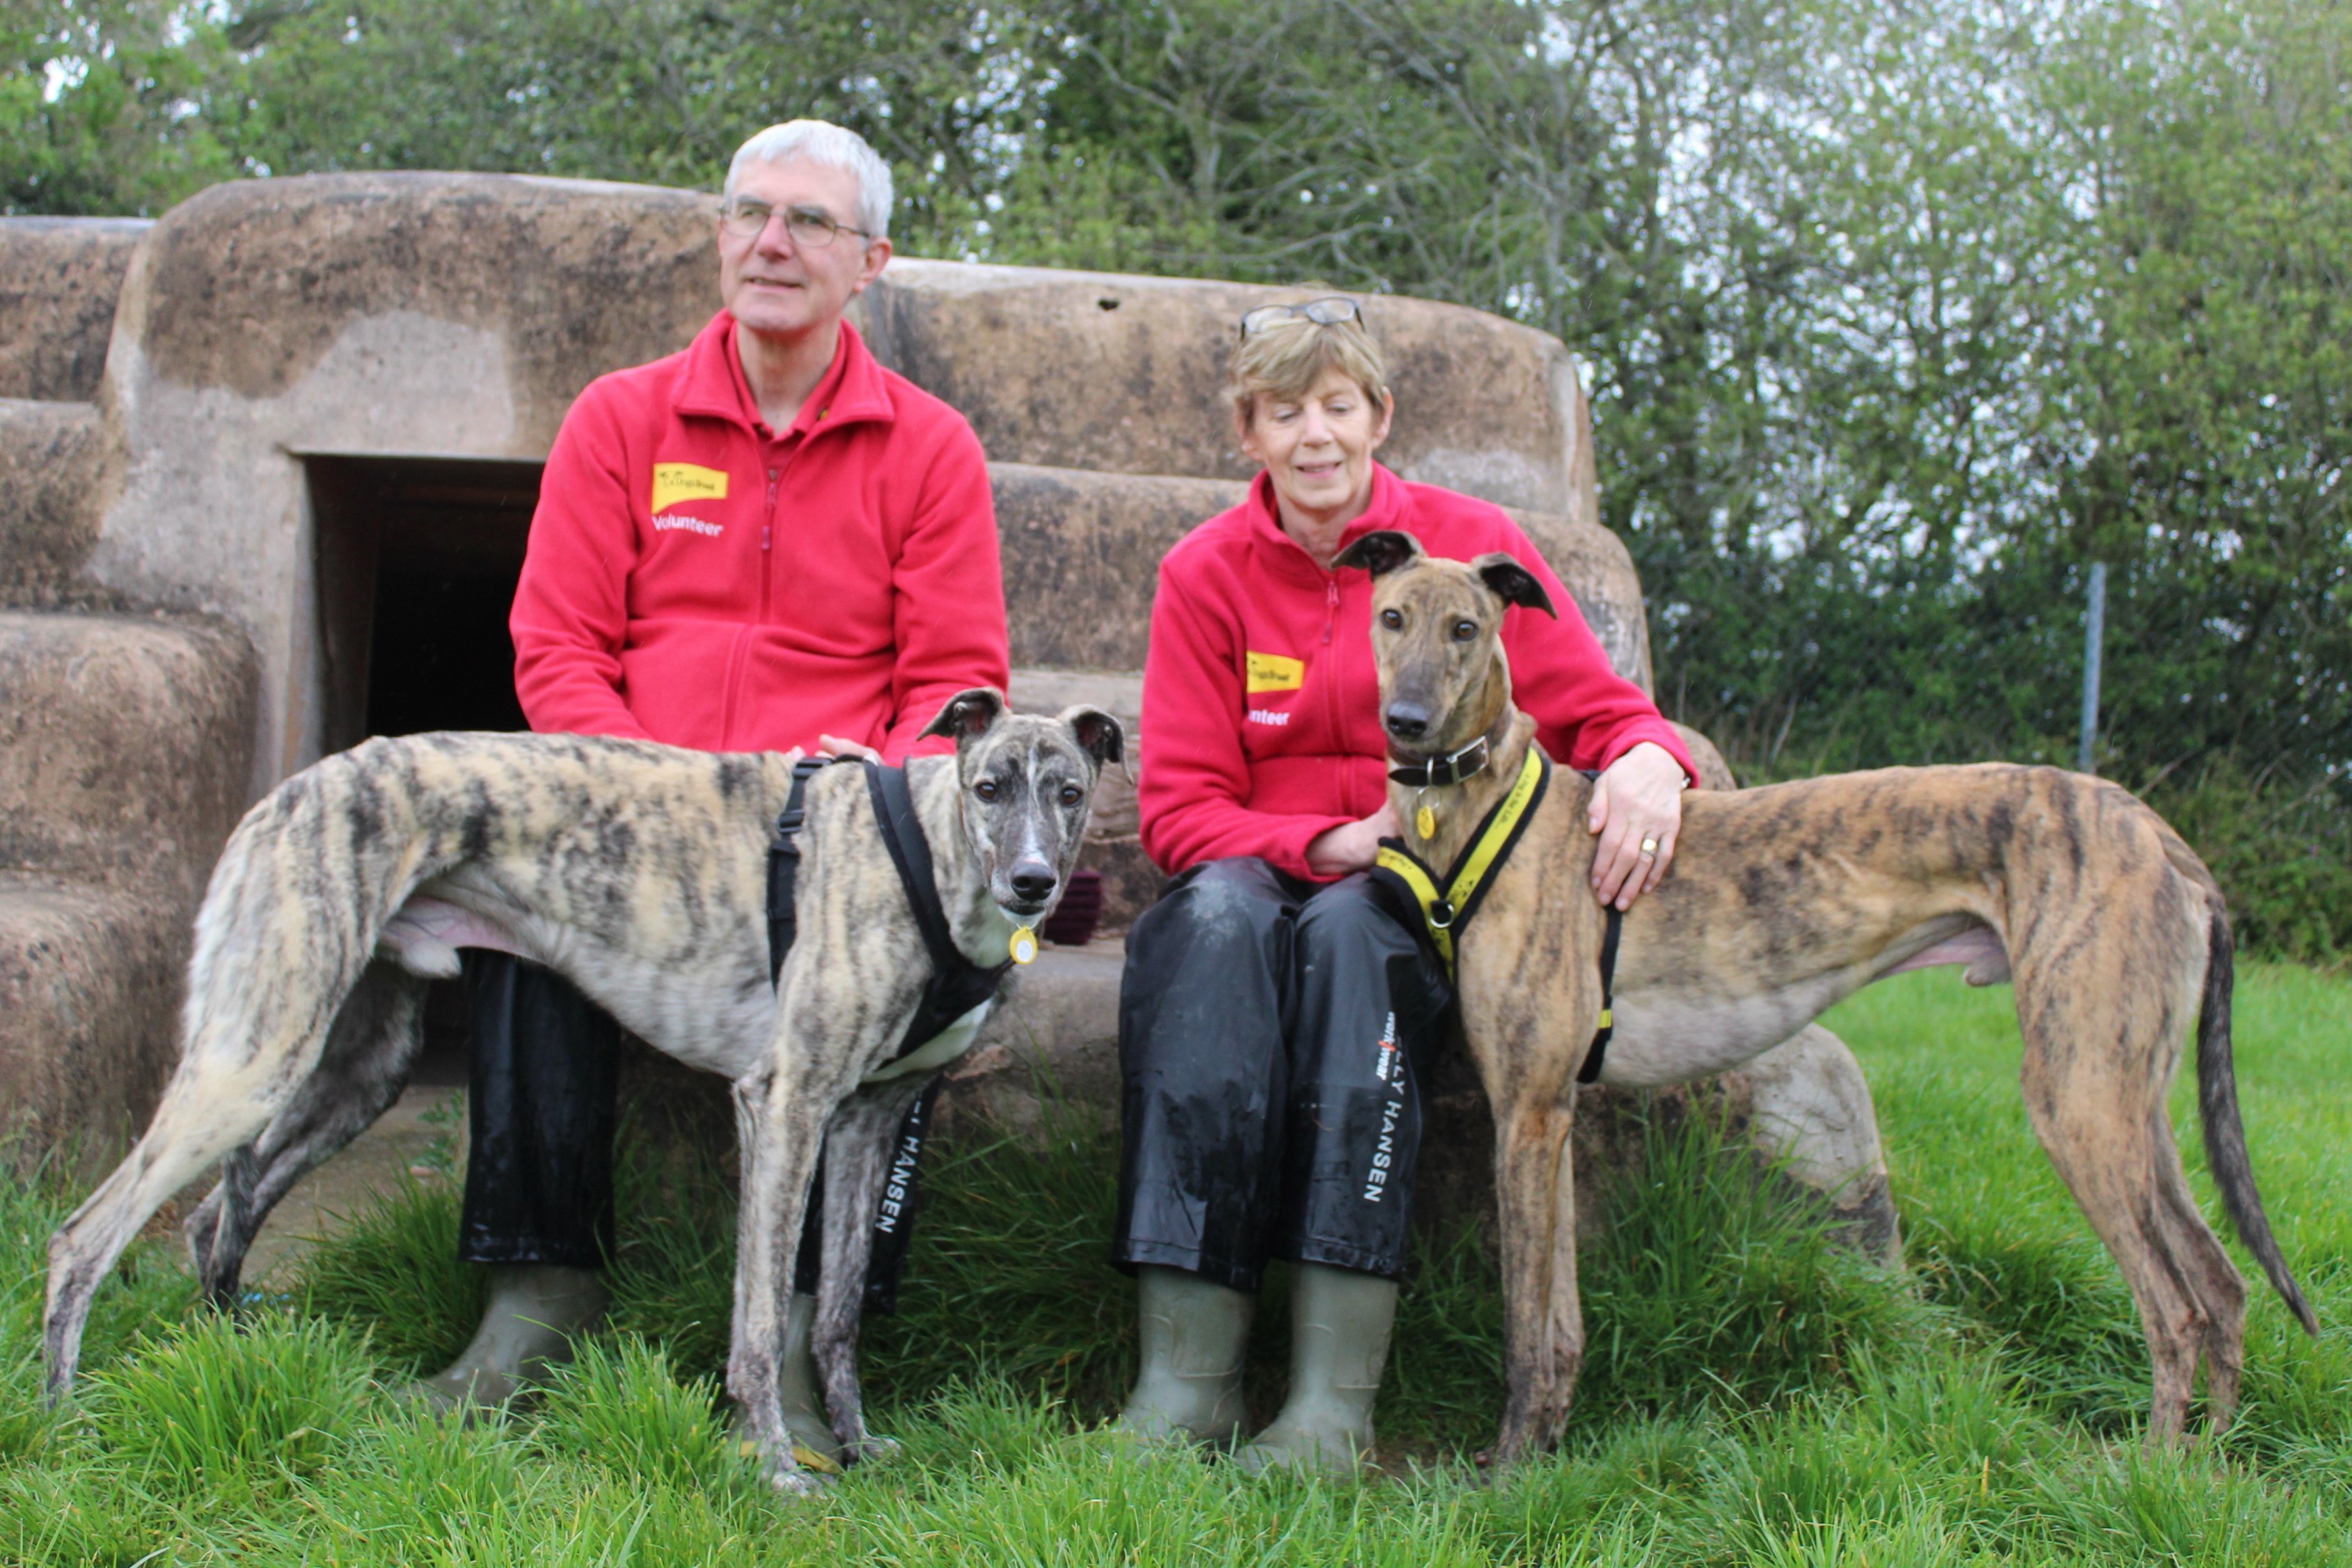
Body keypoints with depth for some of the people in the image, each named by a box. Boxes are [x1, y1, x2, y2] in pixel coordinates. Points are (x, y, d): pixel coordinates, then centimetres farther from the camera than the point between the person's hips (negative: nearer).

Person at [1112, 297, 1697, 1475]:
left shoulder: (1467, 540, 0)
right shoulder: (1206, 573, 1)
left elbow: (1593, 705, -3)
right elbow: (1178, 808, -3)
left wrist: (1648, 757, -28)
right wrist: (1326, 843, -21)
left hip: (1422, 897, -1)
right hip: (1260, 874, 1)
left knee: (1351, 926, -35)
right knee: (1217, 912, -34)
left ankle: (1335, 1399, -39)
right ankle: (1185, 1376, -38)